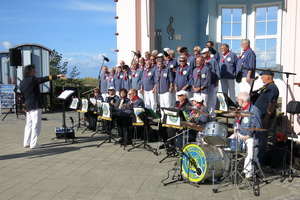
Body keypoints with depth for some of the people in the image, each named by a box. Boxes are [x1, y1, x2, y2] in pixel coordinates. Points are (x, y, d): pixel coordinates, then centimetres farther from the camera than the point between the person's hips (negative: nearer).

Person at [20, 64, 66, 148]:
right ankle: (34, 144, -4)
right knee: (36, 124, -5)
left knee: (29, 124, 15)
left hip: (28, 106, 8)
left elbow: (22, 96, 18)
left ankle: (26, 143, 20)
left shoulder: (22, 83, 13)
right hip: (35, 105, -8)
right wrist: (57, 76, -22)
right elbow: (44, 79, -18)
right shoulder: (33, 79, -9)